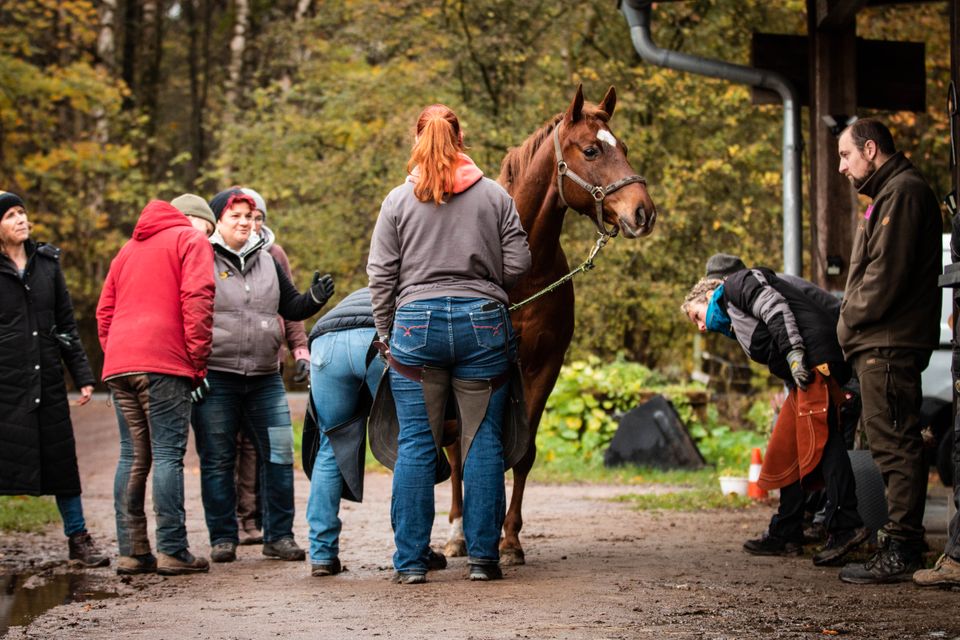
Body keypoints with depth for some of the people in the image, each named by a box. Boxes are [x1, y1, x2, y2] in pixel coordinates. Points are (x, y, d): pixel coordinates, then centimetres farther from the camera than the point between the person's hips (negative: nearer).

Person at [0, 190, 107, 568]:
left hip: (47, 380, 4)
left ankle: (78, 540, 14)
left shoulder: (47, 262, 10)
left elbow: (66, 324, 13)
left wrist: (82, 376, 9)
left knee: (61, 460, 6)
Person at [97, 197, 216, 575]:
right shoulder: (191, 240, 7)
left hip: (119, 363, 6)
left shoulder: (129, 248, 27)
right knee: (168, 454, -7)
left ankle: (131, 551, 5)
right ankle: (172, 551, -11)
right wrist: (198, 360, -7)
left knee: (133, 456, 7)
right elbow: (196, 298, -8)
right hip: (164, 361, -6)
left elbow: (105, 310, 23)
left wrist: (115, 354, 18)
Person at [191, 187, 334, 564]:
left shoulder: (267, 262, 16)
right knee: (217, 459, 1)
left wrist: (315, 298, 0)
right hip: (215, 380, -4)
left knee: (279, 455, 0)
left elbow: (291, 308, 22)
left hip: (265, 380, 5)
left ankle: (278, 536, 8)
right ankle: (223, 538, 10)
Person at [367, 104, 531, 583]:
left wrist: (386, 333, 12)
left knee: (415, 445, 3)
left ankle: (411, 561, 5)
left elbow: (381, 276, 1)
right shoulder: (495, 196, 4)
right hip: (484, 323, 1)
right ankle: (483, 556, 6)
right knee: (483, 440, 6)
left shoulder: (398, 200, 2)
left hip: (416, 324, 0)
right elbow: (518, 265, 2)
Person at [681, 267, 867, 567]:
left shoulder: (737, 283, 8)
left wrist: (793, 352, -18)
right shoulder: (737, 325, 33)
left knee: (819, 440, -17)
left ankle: (845, 527, -24)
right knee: (786, 450, 11)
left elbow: (774, 307, -10)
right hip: (802, 374, 10)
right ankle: (786, 534, 16)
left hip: (815, 357, -10)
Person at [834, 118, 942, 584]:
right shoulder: (890, 193, 24)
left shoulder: (902, 193, -11)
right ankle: (902, 544, 16)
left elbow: (886, 272, -20)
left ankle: (901, 551, -10)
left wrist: (851, 320, -11)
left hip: (889, 344, -11)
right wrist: (853, 324, 14)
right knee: (892, 443, 12)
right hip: (882, 342, 11)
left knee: (894, 443, -10)